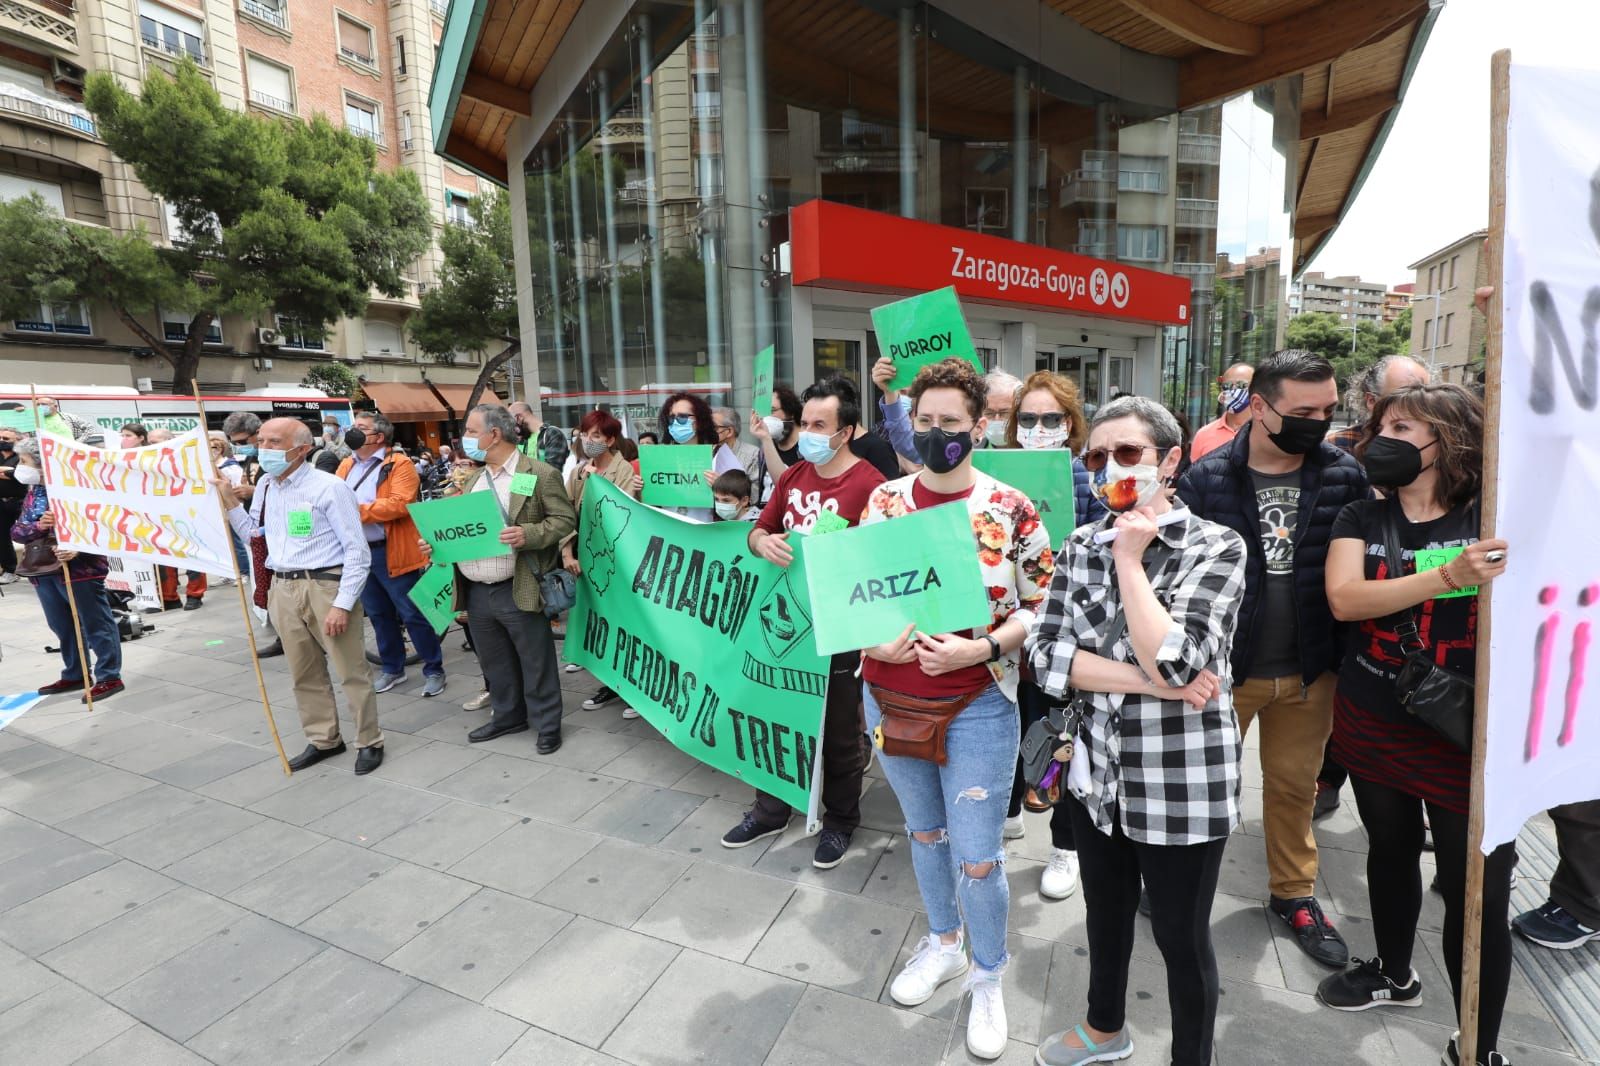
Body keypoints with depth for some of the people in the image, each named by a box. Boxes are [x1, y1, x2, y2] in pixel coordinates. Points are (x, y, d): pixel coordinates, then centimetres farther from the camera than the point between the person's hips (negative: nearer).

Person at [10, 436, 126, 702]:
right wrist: (37, 526, -13)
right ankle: (74, 675, 28)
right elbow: (17, 531, 9)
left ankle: (109, 677, 3)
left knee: (96, 625, -2)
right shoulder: (32, 492, 12)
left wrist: (78, 548, -29)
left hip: (80, 568, -8)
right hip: (44, 570, 8)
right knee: (62, 627, 16)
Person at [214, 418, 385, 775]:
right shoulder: (265, 485, 10)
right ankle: (324, 740, 32)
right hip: (283, 589, 7)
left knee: (351, 670, 0)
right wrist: (229, 501, 10)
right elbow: (252, 532, 25)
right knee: (304, 673, 17)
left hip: (325, 586, -7)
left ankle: (369, 743, 15)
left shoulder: (329, 487, -12)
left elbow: (357, 551, -13)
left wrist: (342, 604, -17)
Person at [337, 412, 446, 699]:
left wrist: (358, 509, -19)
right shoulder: (346, 465, 13)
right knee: (378, 615, 17)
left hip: (392, 553, -7)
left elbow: (400, 504, -21)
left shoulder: (399, 464, -9)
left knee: (413, 614, 0)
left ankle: (434, 671, 12)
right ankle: (392, 669, 31)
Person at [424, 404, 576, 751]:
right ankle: (508, 715, 36)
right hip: (475, 592, 7)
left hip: (517, 591, -7)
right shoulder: (473, 479, 15)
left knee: (536, 663, 4)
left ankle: (547, 725, 19)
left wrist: (528, 534, -24)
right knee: (495, 664, 19)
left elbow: (565, 519, -10)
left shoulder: (540, 473, -7)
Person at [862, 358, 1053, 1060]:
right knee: (923, 831, 22)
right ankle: (943, 943, 48)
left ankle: (987, 978, 36)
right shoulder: (883, 500, -1)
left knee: (977, 856, 7)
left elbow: (1041, 605, -6)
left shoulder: (1012, 510, -10)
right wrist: (871, 640, -14)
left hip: (976, 707, -3)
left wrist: (980, 648, -21)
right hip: (890, 698, 4)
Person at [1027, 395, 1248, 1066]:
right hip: (1098, 771, 5)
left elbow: (1173, 663, -26)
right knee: (1105, 910, 25)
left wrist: (1130, 560, -20)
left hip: (1182, 783, -4)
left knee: (1181, 936, 15)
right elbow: (1045, 654, -9)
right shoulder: (1082, 545, 0)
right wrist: (1149, 681, -19)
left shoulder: (1216, 546, -13)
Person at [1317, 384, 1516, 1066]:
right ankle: (1394, 975, 45)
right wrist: (1450, 575, -30)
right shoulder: (1362, 519, -2)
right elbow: (1343, 599, -19)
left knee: (1478, 893, 3)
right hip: (1373, 726, 3)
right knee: (1389, 853, 21)